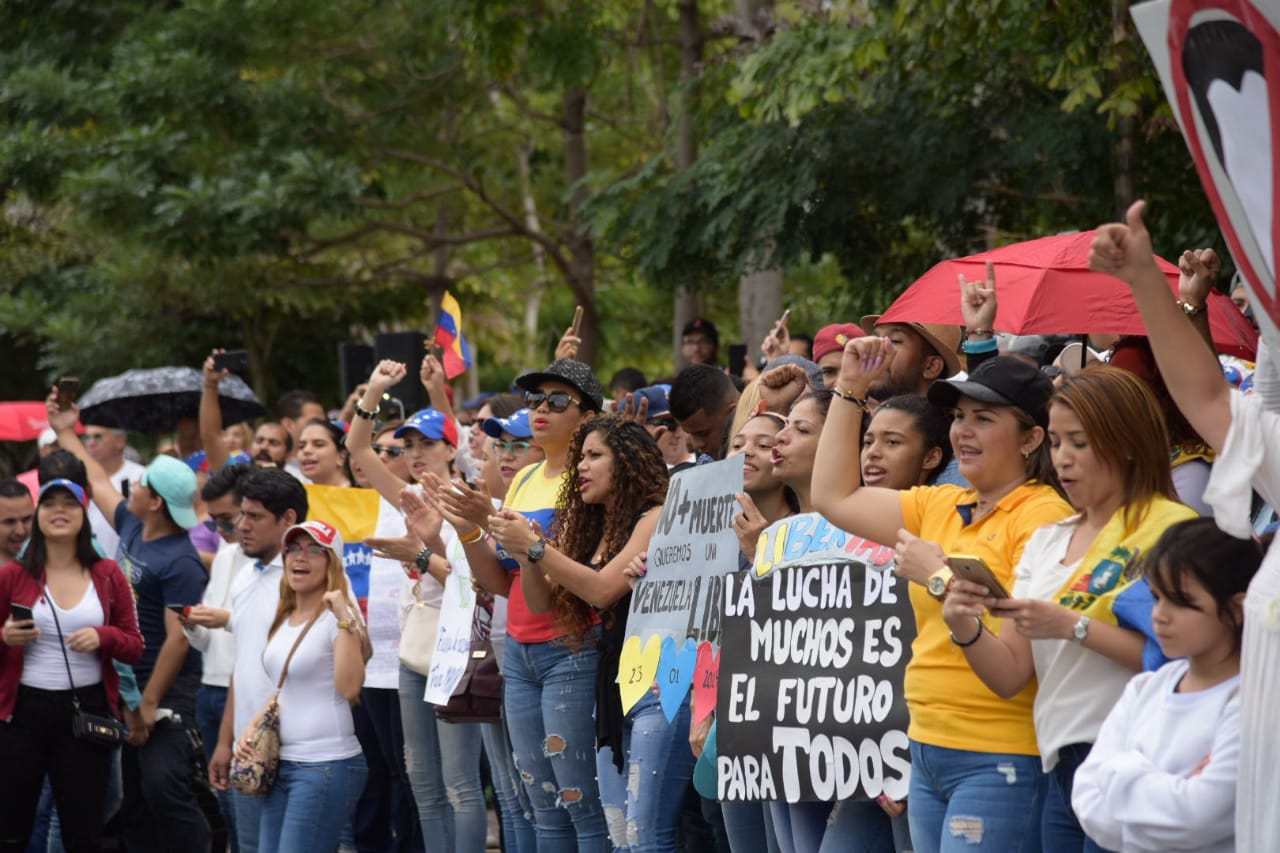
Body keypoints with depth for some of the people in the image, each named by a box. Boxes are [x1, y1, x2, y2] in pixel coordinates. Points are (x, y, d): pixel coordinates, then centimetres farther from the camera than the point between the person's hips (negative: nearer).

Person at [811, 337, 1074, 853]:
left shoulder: (1043, 516, -12)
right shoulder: (941, 507, 13)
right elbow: (835, 498, 18)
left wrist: (940, 577, -17)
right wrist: (851, 388, 16)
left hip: (1001, 759, -8)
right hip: (929, 750, 8)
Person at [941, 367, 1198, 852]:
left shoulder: (1172, 528, -7)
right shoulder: (1046, 542, 15)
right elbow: (1011, 677, 10)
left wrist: (1072, 626, -21)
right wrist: (967, 631, -9)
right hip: (1060, 770, 7)